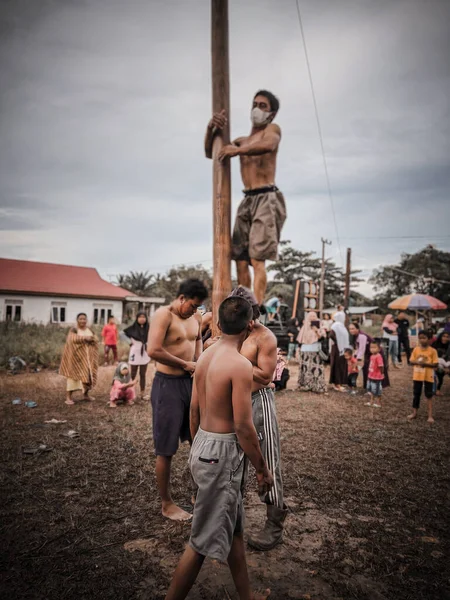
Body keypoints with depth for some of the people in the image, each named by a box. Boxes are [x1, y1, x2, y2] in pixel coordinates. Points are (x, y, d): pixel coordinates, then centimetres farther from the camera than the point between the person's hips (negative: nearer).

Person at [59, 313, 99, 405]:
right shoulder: (74, 330, -4)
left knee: (88, 375, 8)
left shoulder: (90, 330, 11)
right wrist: (84, 338, -26)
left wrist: (91, 339, -16)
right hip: (76, 356, -5)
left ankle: (86, 394, 22)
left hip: (87, 357, 5)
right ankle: (68, 397, -4)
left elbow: (96, 341, 4)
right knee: (74, 375, -7)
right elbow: (73, 339, -22)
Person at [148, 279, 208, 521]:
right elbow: (154, 351, -26)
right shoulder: (164, 315, -16)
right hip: (168, 384, -7)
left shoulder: (196, 317, 7)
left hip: (191, 382, 8)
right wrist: (185, 364, -17)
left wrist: (199, 362, 7)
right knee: (166, 449, 5)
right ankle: (167, 504, 21)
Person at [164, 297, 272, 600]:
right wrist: (263, 469, -8)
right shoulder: (240, 364, -21)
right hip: (222, 453, -9)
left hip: (203, 446, 9)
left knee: (234, 528, 23)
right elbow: (244, 427, -20)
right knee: (204, 540, 7)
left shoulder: (205, 356, 4)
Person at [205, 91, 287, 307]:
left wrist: (237, 150, -22)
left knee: (257, 259, -17)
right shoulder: (242, 141, 25)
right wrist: (211, 129, 1)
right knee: (241, 259, 0)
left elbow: (269, 145, -19)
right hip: (247, 200, 7)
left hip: (267, 199, -7)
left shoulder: (272, 129, 7)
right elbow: (210, 153, 19)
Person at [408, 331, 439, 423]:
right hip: (417, 375, 3)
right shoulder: (416, 349, -1)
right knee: (416, 394, 13)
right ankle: (414, 412, 25)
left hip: (428, 376, -3)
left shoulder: (432, 351, -11)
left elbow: (436, 364, -12)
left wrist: (426, 364, -24)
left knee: (429, 395, 5)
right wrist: (417, 362, -18)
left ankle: (430, 415, 11)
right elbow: (411, 361, 3)